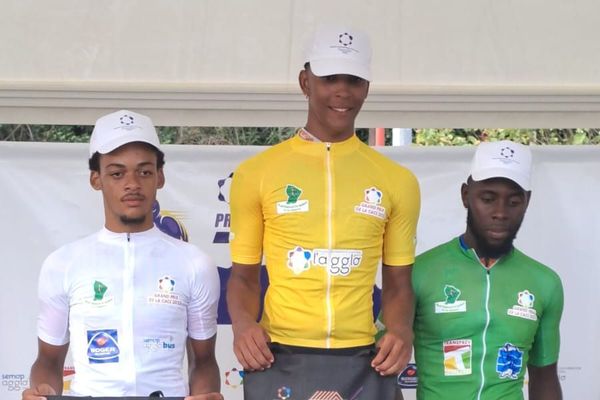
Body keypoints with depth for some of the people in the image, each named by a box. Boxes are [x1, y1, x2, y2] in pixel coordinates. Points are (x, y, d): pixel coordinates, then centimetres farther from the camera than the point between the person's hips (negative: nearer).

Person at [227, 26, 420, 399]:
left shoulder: (397, 181, 8)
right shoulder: (257, 172, 4)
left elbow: (398, 281, 14)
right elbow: (244, 274, 9)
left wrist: (402, 330, -5)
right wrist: (242, 323, -10)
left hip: (361, 364, 1)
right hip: (279, 362, -1)